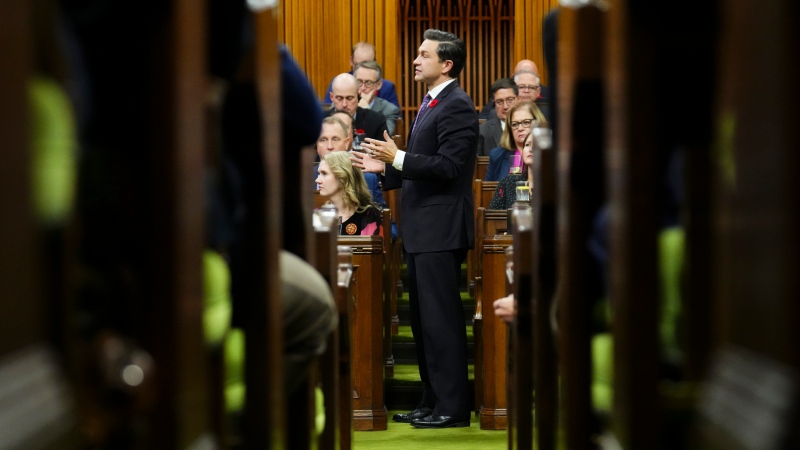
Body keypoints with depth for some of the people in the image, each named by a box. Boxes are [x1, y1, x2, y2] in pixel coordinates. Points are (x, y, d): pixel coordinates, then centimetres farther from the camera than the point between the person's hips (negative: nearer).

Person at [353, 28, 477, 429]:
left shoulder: (456, 107, -13)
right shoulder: (431, 105, 18)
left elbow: (448, 167, -21)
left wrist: (398, 158, -22)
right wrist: (384, 168, 12)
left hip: (441, 230, -10)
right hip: (421, 230, 10)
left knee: (441, 319, -6)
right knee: (422, 319, 14)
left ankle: (451, 407, -1)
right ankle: (432, 400, 21)